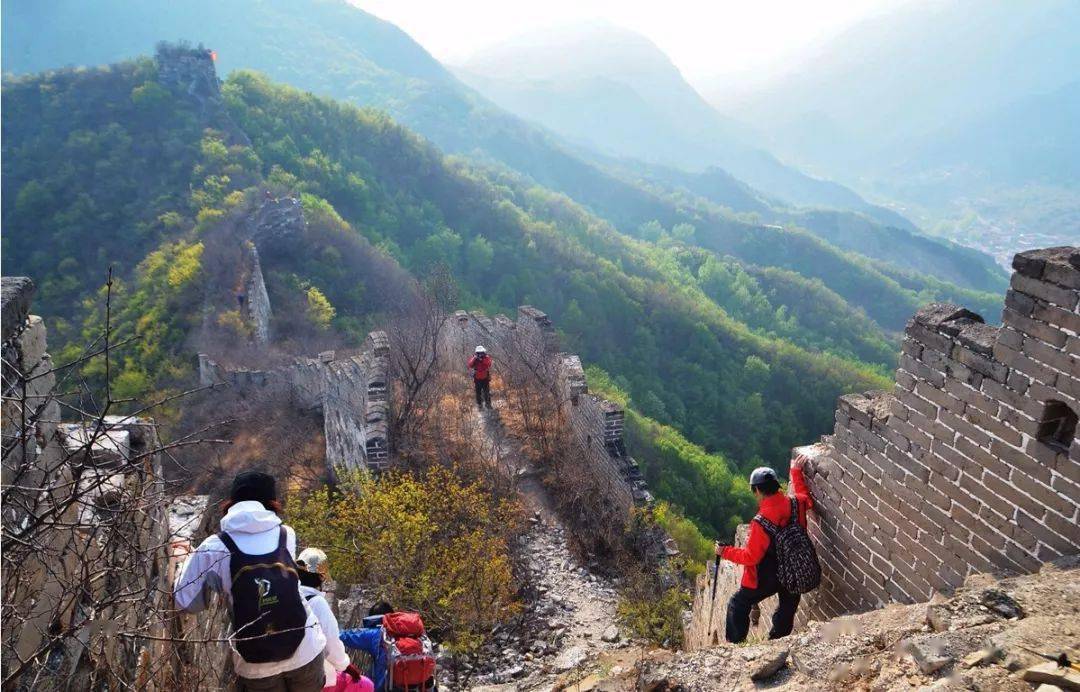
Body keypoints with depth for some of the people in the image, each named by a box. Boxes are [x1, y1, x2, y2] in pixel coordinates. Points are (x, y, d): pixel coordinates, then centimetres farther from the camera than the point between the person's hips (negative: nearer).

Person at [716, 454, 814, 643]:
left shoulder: (761, 522, -32)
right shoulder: (795, 504, -14)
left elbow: (750, 557, -24)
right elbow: (806, 498, 13)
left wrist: (725, 552, -10)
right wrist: (796, 472, 21)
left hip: (766, 579, -6)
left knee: (738, 606, 13)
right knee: (787, 607, 25)